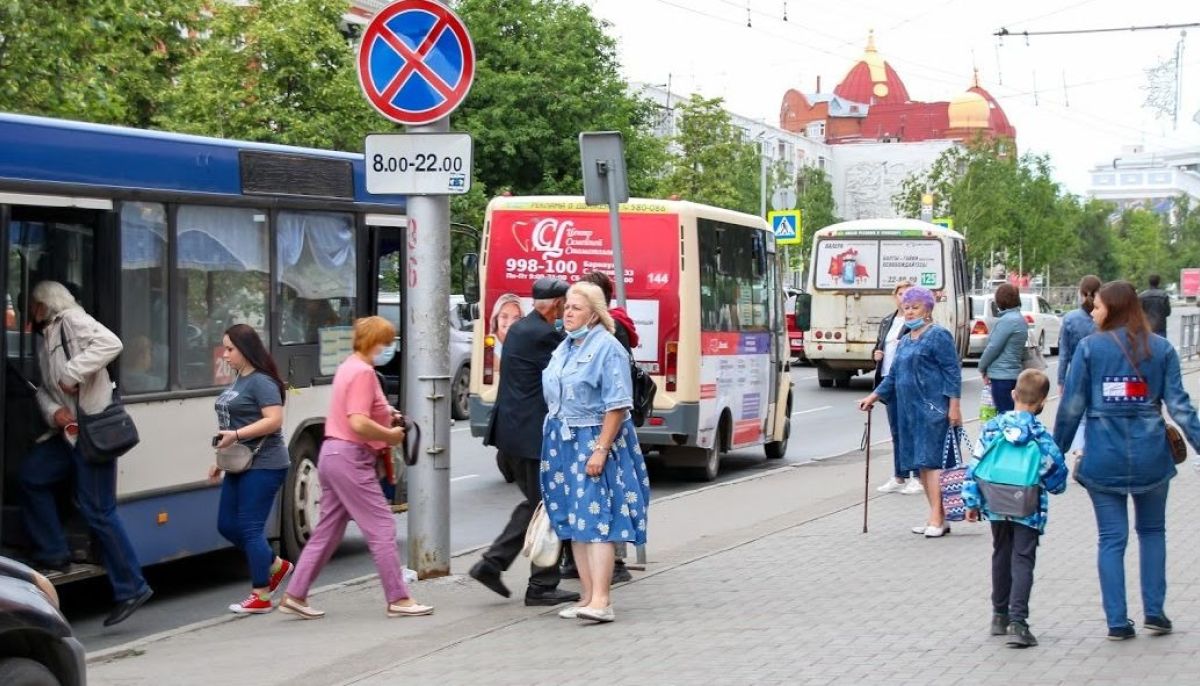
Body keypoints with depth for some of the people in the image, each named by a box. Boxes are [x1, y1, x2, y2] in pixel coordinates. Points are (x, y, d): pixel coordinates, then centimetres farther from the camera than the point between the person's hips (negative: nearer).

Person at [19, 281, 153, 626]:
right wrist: (54, 411, -4)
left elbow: (110, 343, -24)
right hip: (69, 430, 10)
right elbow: (44, 387, 18)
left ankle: (131, 588, -3)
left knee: (97, 511, -8)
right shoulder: (44, 338, 21)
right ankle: (53, 552, 15)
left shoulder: (72, 320, -6)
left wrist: (73, 373, -22)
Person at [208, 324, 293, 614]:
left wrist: (236, 435, -27)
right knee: (227, 525, 12)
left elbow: (274, 420, -23)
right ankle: (276, 565, 28)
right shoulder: (238, 380, 13)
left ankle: (261, 597, 3)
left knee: (250, 528, -7)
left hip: (263, 466, -10)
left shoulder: (262, 382, -14)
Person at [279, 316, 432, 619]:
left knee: (328, 530, 13)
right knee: (381, 527, -4)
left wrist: (386, 415, 15)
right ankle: (398, 599, 0)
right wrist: (391, 435, -11)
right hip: (351, 458, -10)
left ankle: (295, 596, 14)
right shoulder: (363, 373, -16)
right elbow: (359, 424, -25)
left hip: (332, 455, 10)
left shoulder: (348, 367, 16)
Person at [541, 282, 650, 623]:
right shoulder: (564, 348, 14)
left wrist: (600, 450, -22)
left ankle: (601, 601, -17)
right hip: (563, 442, 8)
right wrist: (554, 438, 13)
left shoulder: (607, 349, -11)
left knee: (596, 520, -13)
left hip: (595, 441, -8)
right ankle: (588, 597, 13)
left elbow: (617, 406, -16)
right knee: (574, 523, 8)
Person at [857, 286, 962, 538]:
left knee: (931, 461, -13)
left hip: (933, 410, -8)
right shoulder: (905, 340, 19)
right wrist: (874, 396, 20)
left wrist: (954, 405, -17)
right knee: (920, 464, 7)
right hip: (909, 411, 8)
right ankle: (937, 517, 11)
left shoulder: (938, 336, -5)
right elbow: (894, 375, 26)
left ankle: (937, 518, -14)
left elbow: (953, 372, -10)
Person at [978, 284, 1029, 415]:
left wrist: (982, 368, 1)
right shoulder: (1021, 319, 13)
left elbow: (993, 348, -15)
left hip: (1002, 375, -9)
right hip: (1014, 373, 9)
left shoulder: (1007, 320, -16)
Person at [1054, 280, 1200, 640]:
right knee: (1152, 531, 19)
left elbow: (1071, 406, -3)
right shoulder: (1161, 349, 1)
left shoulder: (1089, 347, -3)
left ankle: (1117, 622, 5)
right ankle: (1154, 611, 15)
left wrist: (1057, 451, 5)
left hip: (1103, 459, -1)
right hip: (1151, 458, 1)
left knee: (1112, 538, 6)